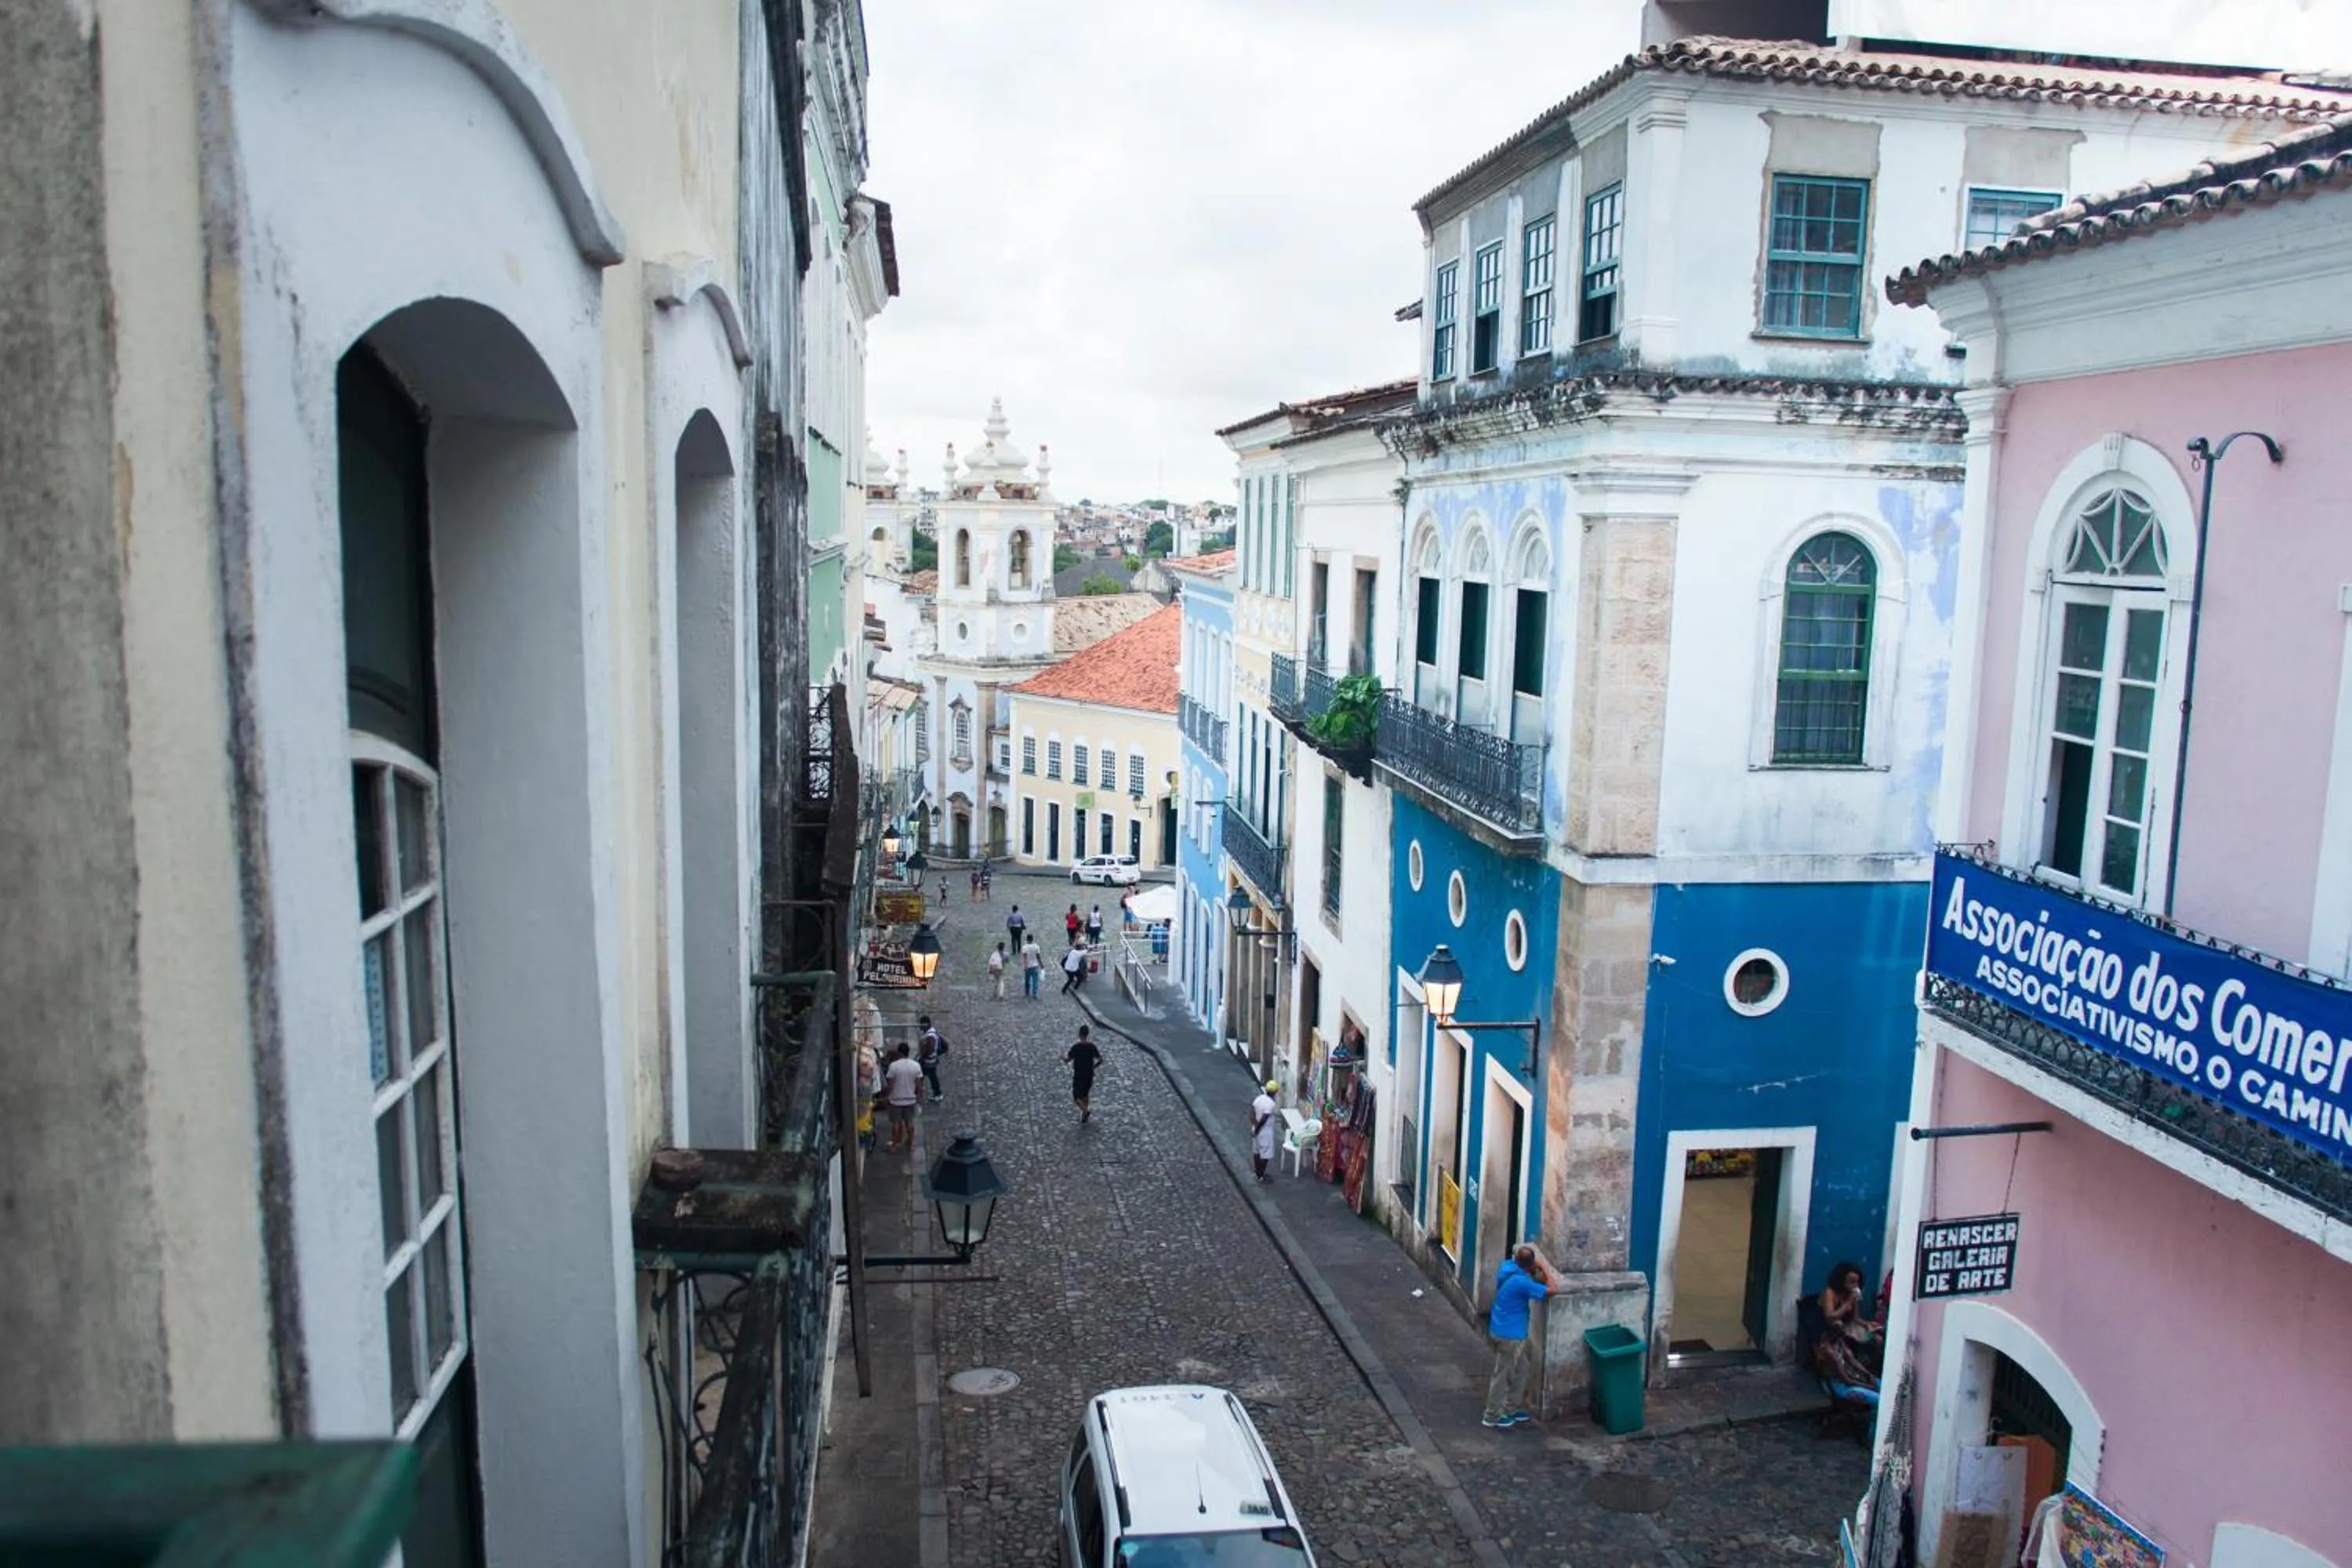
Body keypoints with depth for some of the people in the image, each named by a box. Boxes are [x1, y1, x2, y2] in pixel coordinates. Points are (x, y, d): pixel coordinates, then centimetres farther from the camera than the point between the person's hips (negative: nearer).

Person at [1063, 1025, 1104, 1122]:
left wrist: (1063, 1056, 7)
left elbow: (1068, 1060, -15)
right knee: (1085, 1095, 22)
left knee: (1077, 1096, 7)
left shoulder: (1076, 1047, -19)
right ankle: (1085, 1115, 27)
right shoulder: (1092, 1047, -6)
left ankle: (1086, 1110, -17)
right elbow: (1100, 1060, -4)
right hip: (1089, 1075, 4)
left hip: (1078, 1076, -4)